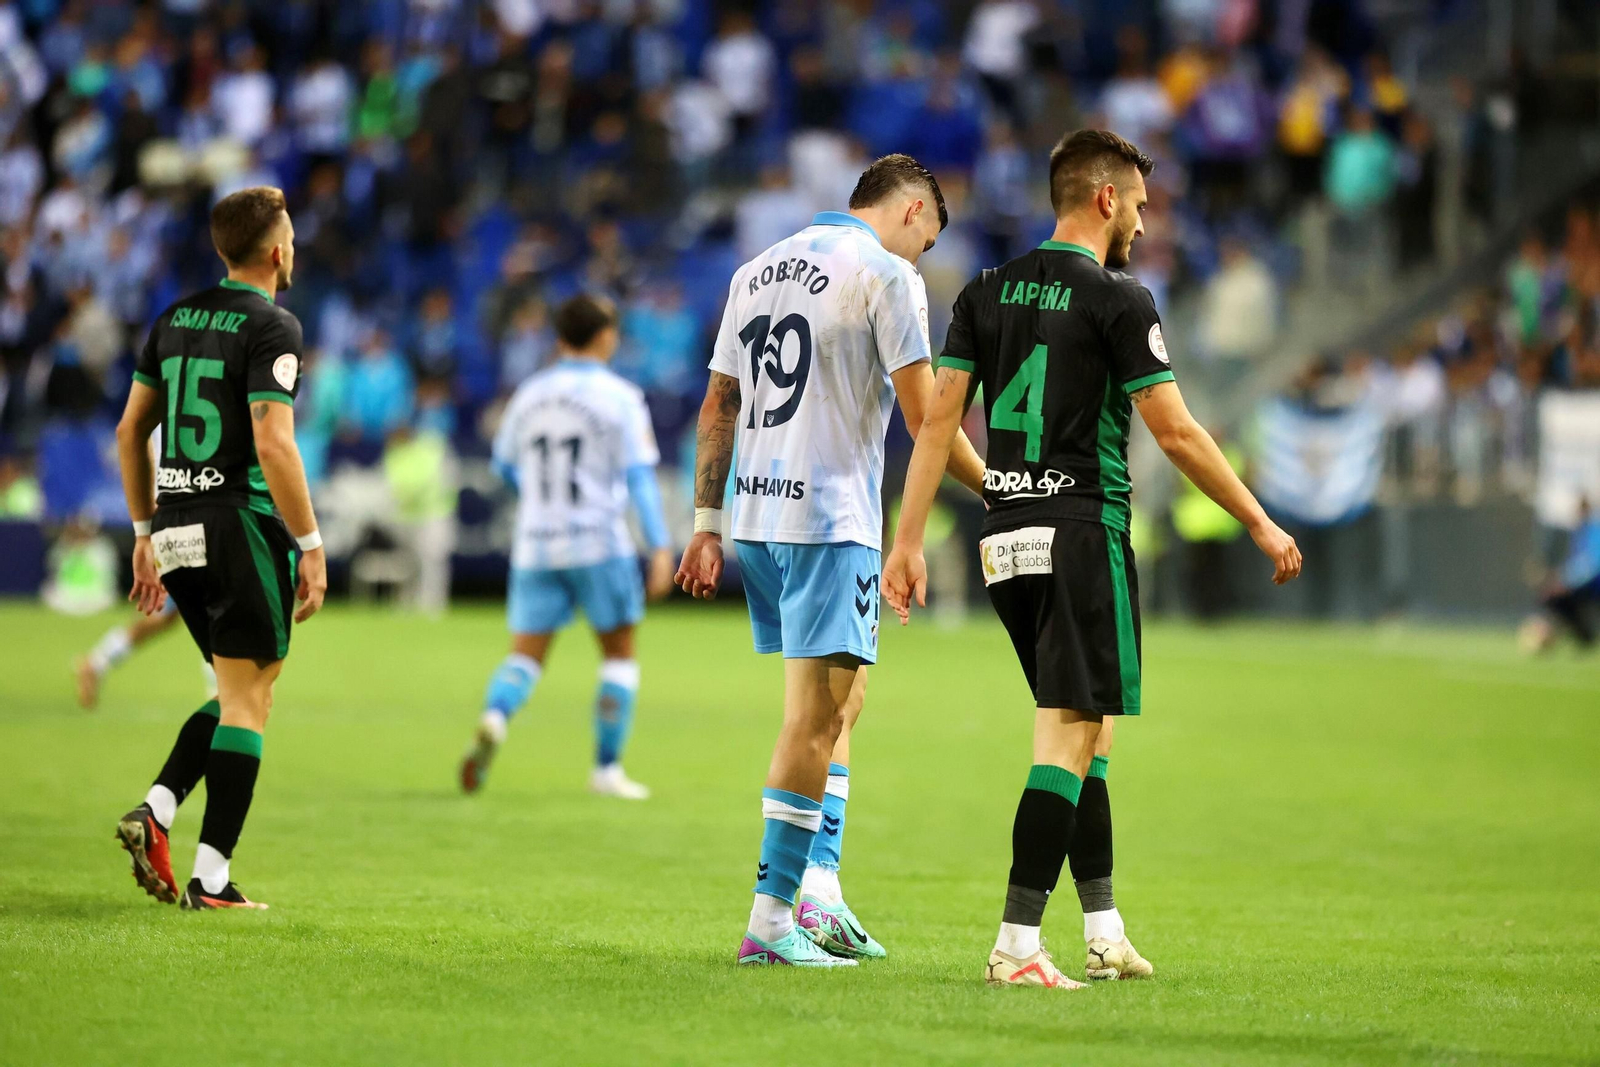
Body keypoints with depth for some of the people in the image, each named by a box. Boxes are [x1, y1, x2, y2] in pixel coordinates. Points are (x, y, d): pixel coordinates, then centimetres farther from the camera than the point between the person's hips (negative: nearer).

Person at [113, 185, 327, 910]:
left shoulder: (174, 320, 12)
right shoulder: (271, 328, -10)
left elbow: (130, 430, 15)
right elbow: (272, 444, -19)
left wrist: (145, 534, 22)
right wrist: (311, 545, -14)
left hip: (176, 533, 7)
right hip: (242, 527, -7)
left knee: (239, 694, 19)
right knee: (248, 702, 0)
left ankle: (155, 811, 0)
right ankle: (211, 880, -3)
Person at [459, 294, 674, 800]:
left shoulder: (530, 394, 8)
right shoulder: (619, 397, -5)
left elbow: (504, 464, 21)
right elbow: (639, 477, -11)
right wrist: (660, 548, -12)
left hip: (535, 546, 3)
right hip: (599, 545, -3)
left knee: (526, 653, 4)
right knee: (619, 652, 11)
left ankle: (493, 720, -26)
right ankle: (607, 768, 8)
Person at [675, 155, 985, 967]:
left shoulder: (758, 270, 16)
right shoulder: (886, 274, -5)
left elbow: (718, 406, 15)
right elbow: (924, 418, -9)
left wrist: (707, 523, 17)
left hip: (756, 514, 8)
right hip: (832, 519, -8)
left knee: (840, 701, 17)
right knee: (818, 713, -6)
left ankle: (819, 890, 9)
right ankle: (770, 918, -9)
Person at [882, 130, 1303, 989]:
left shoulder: (986, 293, 10)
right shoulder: (1117, 299, -8)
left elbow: (937, 418, 6)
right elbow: (1176, 433, -9)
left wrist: (909, 542, 8)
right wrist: (1261, 525, 0)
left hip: (1004, 539, 7)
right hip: (1082, 532, -7)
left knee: (1082, 731, 16)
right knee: (1070, 737, -7)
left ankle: (1104, 934, 17)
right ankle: (1017, 944, -15)